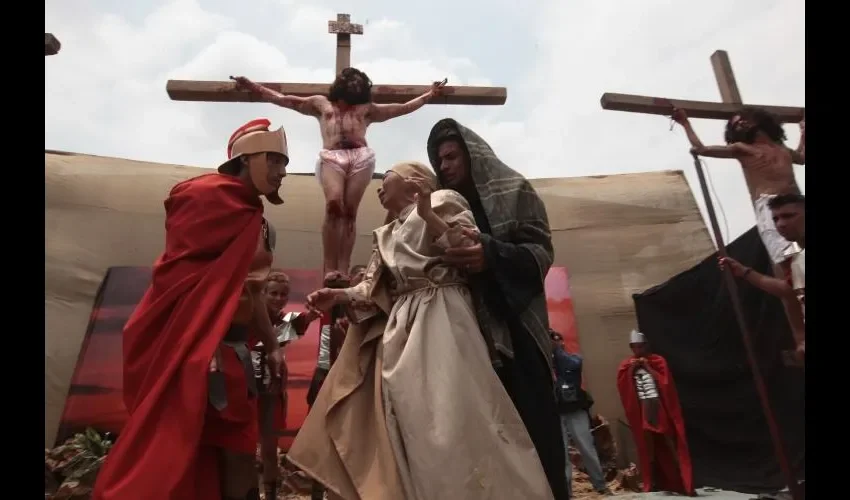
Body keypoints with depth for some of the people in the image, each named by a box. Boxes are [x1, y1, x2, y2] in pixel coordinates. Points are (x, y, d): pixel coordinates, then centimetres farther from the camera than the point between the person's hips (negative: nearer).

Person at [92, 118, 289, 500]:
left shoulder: (259, 224, 14)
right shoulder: (206, 195, -10)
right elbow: (173, 273, -15)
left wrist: (271, 346, 17)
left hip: (232, 347, 9)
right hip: (193, 345, -8)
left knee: (238, 452, 14)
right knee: (168, 456, 0)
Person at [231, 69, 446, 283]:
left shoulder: (367, 108, 29)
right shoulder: (321, 103, 28)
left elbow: (403, 108, 31)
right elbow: (283, 99, 27)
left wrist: (429, 95, 29)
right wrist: (252, 86, 23)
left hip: (361, 157, 2)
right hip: (331, 157, -1)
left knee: (350, 212, -9)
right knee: (333, 204, -24)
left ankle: (343, 270, -11)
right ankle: (330, 269, -22)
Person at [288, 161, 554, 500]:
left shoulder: (442, 201, 7)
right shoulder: (385, 236, 25)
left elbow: (470, 250, -6)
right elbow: (374, 288, 18)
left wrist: (427, 214, -12)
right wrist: (338, 296, 2)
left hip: (440, 320, -7)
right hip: (401, 330, 7)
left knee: (448, 416, -11)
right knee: (410, 422, 5)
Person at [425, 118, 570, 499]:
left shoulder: (514, 191, 6)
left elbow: (542, 251, -6)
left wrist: (491, 253, -23)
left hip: (514, 330, -4)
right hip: (469, 335, 4)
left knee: (532, 426, -6)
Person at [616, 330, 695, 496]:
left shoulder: (658, 361, 2)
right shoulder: (626, 365, 7)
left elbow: (665, 383, -8)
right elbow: (622, 387, 0)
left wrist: (648, 367, -11)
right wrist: (631, 370, -9)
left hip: (660, 406, -2)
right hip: (642, 409, 2)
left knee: (669, 443, -1)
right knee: (648, 445, 7)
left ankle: (682, 481, 5)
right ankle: (654, 482, 16)